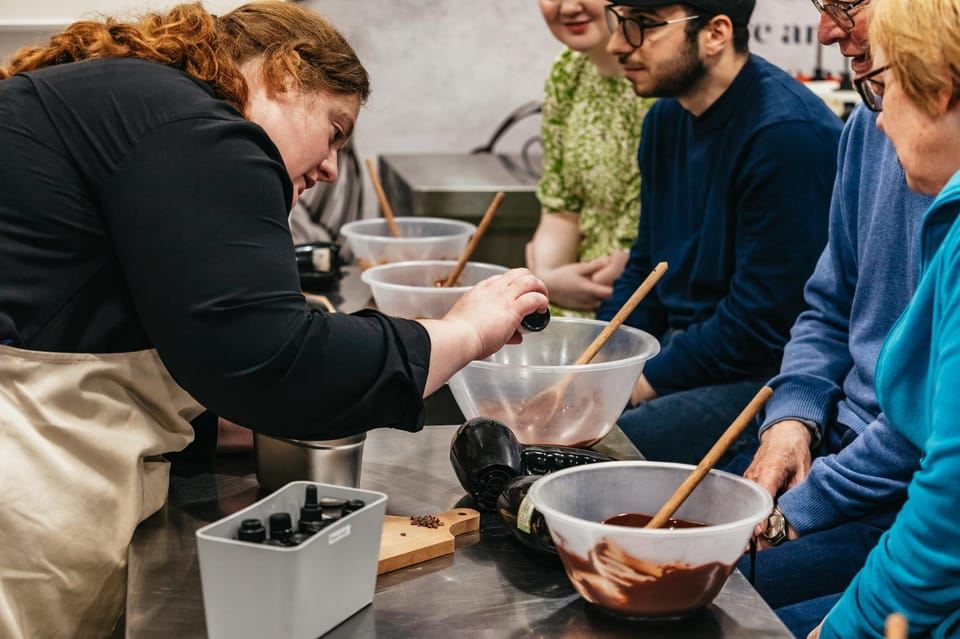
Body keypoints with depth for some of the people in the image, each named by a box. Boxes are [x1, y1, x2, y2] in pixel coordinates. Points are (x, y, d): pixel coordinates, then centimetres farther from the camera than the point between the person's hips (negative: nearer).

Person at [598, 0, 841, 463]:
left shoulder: (787, 134, -21)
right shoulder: (666, 117, 8)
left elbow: (762, 323, -21)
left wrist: (640, 384, -16)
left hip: (762, 372, -8)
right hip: (676, 350, 9)